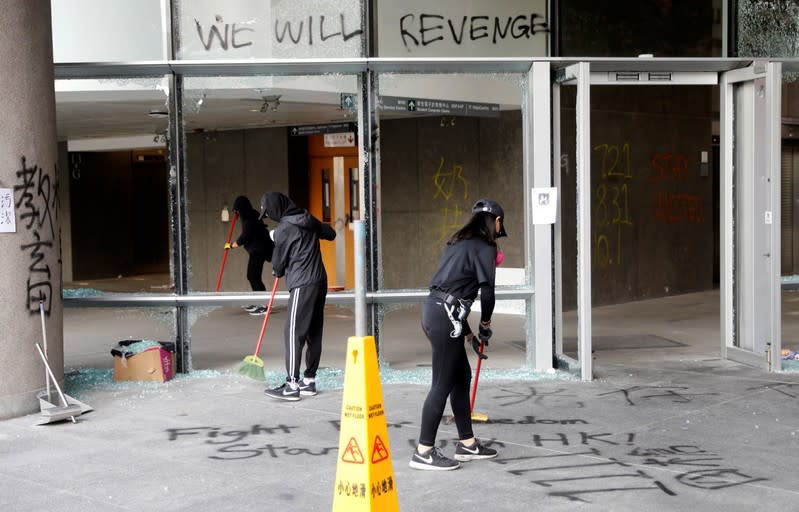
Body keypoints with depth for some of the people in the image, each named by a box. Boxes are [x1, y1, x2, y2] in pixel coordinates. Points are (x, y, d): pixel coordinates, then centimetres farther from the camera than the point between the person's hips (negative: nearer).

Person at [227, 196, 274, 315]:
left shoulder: (249, 220, -20)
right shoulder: (251, 215, 10)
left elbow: (243, 238, -18)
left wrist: (231, 246, -3)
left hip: (258, 250, -10)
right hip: (256, 250, 10)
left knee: (254, 277, -12)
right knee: (252, 276, 15)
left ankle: (263, 306, -14)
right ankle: (257, 303, 23)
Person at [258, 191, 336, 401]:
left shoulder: (283, 229, -12)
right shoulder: (308, 219, 10)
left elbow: (278, 263, -2)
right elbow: (330, 233, 24)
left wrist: (277, 272, 20)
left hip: (302, 285, -9)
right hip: (320, 281, 9)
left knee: (293, 333, -8)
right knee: (314, 332, 11)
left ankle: (292, 385, -10)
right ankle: (309, 381, 17)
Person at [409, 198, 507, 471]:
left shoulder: (460, 243, 20)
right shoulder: (485, 247, -5)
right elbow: (487, 291, -12)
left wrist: (469, 335, 25)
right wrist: (485, 324, 7)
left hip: (434, 309, 9)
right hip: (445, 317, -9)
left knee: (462, 376, 18)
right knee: (443, 384, -3)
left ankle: (467, 443, 27)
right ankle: (424, 452, 3)